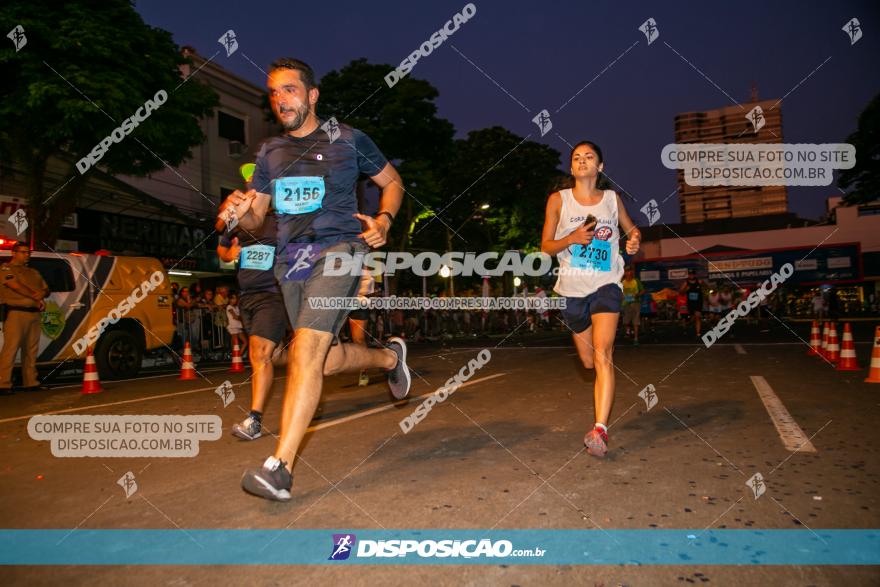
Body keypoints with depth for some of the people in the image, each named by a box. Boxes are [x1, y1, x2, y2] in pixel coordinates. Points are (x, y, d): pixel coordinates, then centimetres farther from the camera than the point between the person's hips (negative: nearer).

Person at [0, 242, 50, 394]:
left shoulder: (34, 272, 24)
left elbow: (45, 289, 21)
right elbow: (16, 285, -11)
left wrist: (41, 294, -2)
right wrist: (35, 296, -6)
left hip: (34, 313, 7)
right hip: (16, 313, -7)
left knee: (31, 350, 7)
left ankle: (30, 383, 12)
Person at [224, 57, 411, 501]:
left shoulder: (347, 140, 3)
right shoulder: (270, 152, 15)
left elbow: (392, 182, 13)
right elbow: (255, 219, 15)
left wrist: (384, 220, -6)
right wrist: (239, 212, -10)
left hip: (337, 248, -6)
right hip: (290, 259, 6)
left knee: (307, 349, -22)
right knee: (326, 360, 11)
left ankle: (280, 466, -19)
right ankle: (391, 356, 40)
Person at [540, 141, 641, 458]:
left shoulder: (612, 199, 5)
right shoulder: (558, 200, 2)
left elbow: (631, 228, 20)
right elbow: (545, 246, 2)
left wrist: (635, 238, -4)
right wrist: (572, 238, -17)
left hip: (606, 284, -1)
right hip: (572, 288, 1)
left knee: (602, 354, -19)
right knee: (588, 361, 11)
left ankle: (600, 429, -20)